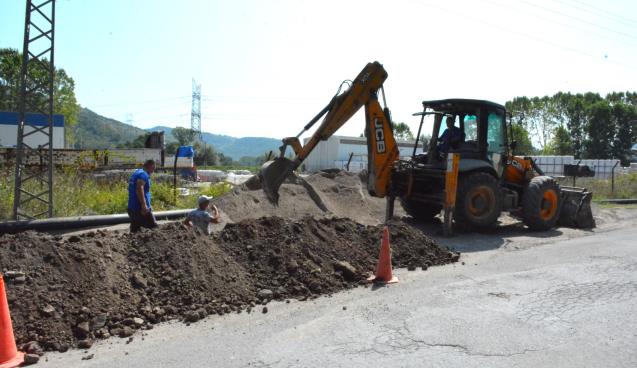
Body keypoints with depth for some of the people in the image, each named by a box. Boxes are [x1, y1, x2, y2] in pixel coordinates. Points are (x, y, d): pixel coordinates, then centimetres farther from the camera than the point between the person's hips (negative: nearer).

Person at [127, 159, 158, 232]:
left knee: (134, 230, 10)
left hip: (131, 208, 10)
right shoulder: (144, 174, -11)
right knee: (154, 229, -8)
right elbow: (139, 189, -26)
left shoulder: (136, 172, 20)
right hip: (140, 208, -10)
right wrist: (144, 205, -30)